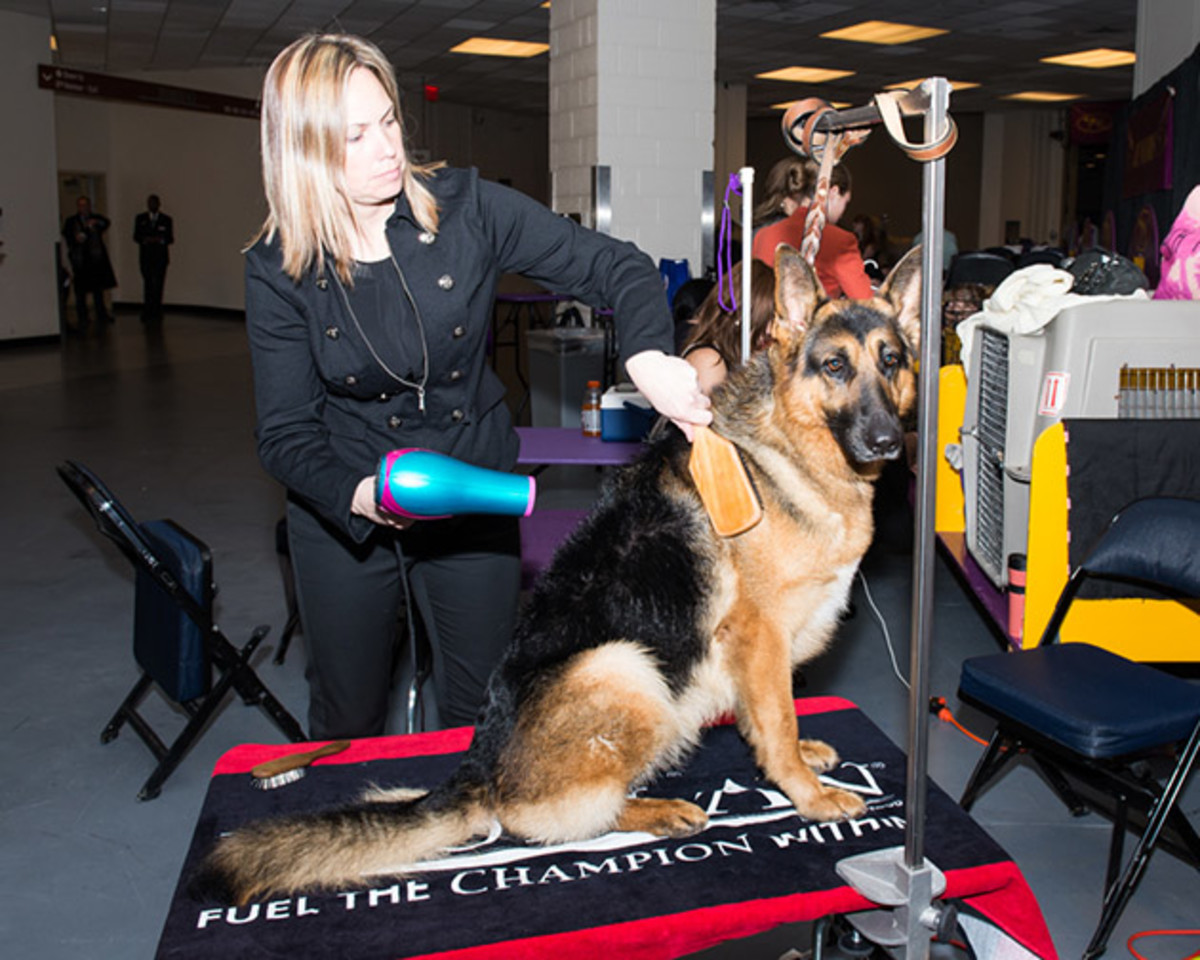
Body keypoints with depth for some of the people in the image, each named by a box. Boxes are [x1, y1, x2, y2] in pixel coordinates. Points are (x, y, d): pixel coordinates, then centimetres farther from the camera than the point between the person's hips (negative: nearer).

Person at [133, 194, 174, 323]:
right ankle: (147, 314, -7)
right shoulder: (140, 218, 9)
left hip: (161, 257, 0)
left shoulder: (166, 220, 6)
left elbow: (170, 239, 2)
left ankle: (156, 312, 8)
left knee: (158, 284, -1)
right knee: (148, 284, -7)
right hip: (145, 257, 0)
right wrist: (145, 240, -16)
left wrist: (160, 240, -18)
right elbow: (136, 237, 6)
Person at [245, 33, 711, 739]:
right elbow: (285, 433, -11)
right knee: (347, 722, 17)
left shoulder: (466, 209, -14)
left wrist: (648, 358, -36)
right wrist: (358, 495, -31)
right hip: (345, 515, 0)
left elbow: (613, 267, -15)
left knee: (485, 715, 13)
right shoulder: (280, 269, -12)